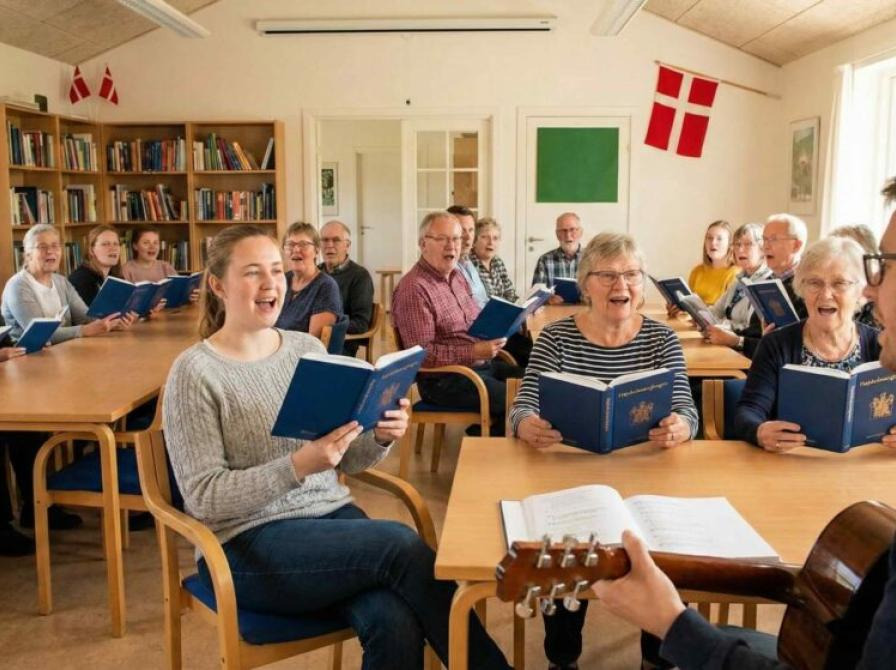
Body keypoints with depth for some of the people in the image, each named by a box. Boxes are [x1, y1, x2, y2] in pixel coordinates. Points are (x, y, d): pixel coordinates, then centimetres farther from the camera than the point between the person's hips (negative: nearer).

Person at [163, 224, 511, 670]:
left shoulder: (308, 348, 7)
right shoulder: (194, 372, -8)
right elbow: (205, 498, -13)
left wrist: (380, 439, -11)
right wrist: (298, 466, -26)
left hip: (331, 514, 4)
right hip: (249, 542, -4)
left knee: (396, 625, -26)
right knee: (403, 546, -25)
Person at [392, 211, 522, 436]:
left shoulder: (456, 276, 12)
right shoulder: (414, 289, -17)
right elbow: (422, 354, -20)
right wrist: (474, 352, -23)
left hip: (481, 364, 9)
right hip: (444, 379, -9)